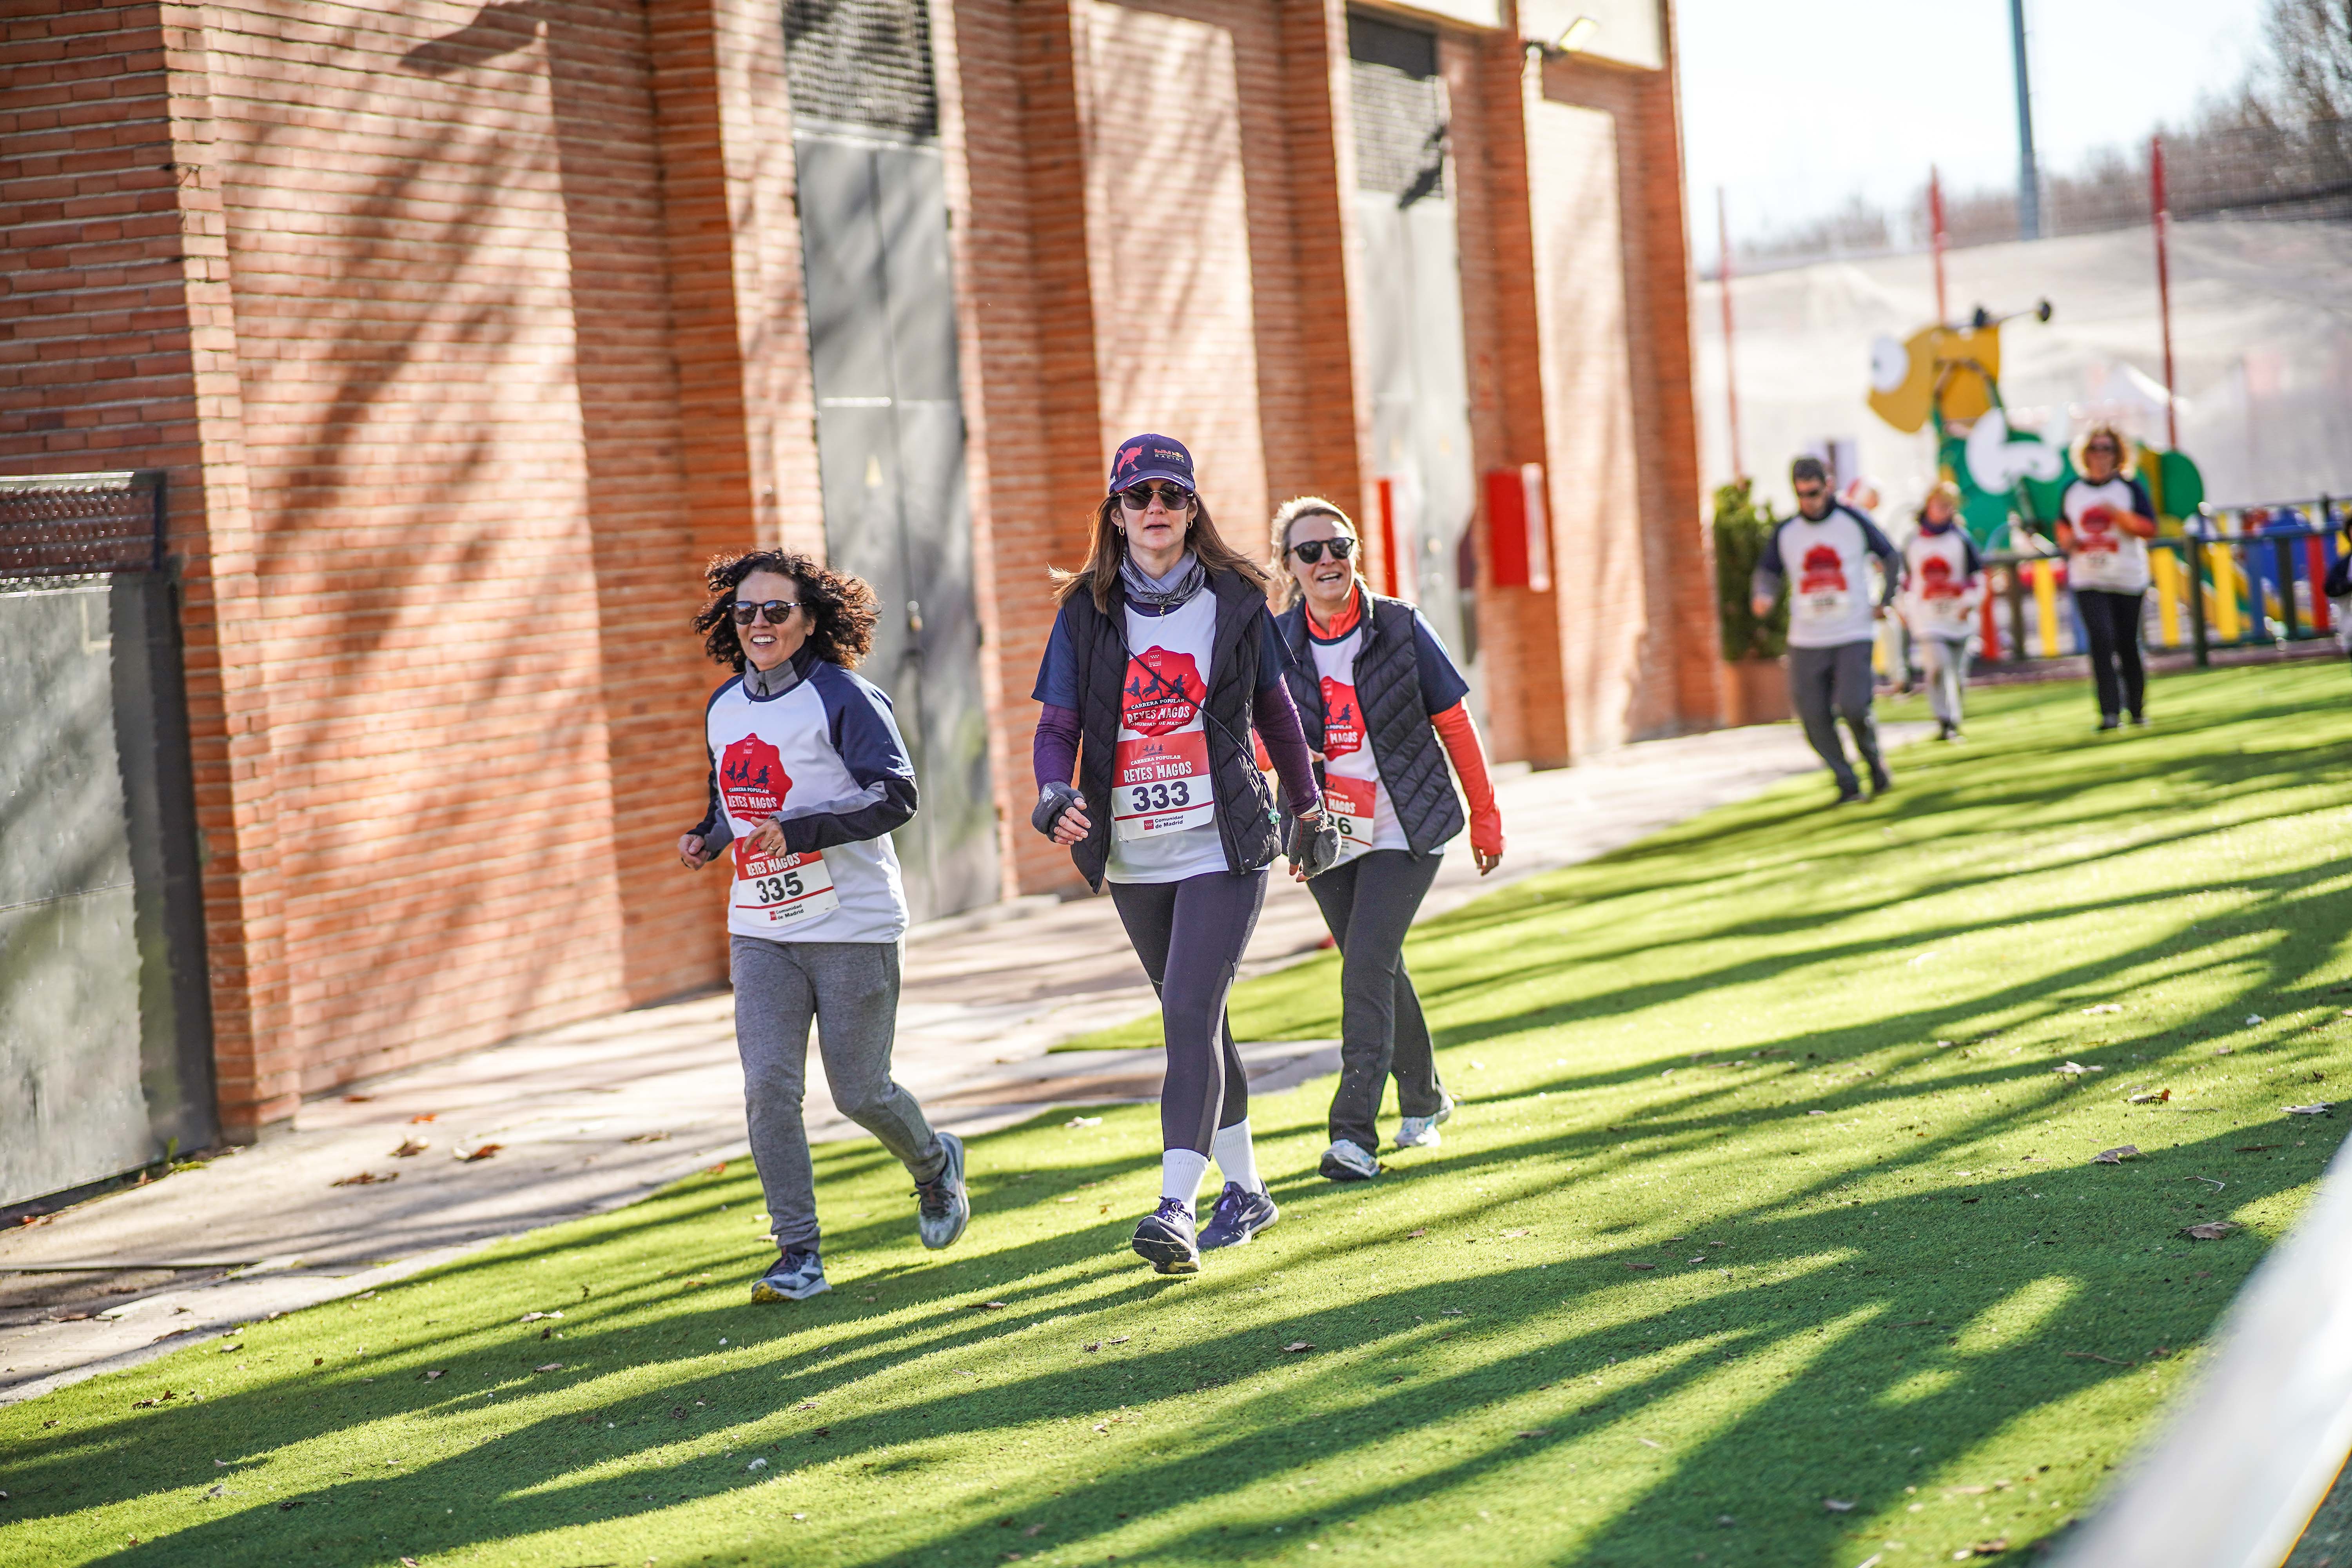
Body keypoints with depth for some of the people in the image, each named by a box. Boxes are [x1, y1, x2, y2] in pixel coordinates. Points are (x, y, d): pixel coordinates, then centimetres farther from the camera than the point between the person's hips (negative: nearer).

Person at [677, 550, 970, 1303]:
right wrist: (710, 836, 5)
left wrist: (797, 830, -26)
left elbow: (894, 795, -18)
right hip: (761, 930, 5)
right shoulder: (723, 709, 11)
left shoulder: (841, 698, -11)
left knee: (860, 1093, 2)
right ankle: (798, 1255, -2)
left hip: (852, 926, -5)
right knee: (768, 1086, -8)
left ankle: (934, 1164, 35)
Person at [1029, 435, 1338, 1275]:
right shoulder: (1086, 612, 3)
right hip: (1132, 855, 3)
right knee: (1194, 1021, 14)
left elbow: (1274, 708, 12)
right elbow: (1058, 724, -1)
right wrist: (1055, 795, -21)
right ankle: (1245, 1189, 27)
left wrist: (1308, 810, 19)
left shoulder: (1236, 599, 1)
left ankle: (1177, 1206, -22)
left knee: (1192, 1013, -16)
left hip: (1224, 843, -3)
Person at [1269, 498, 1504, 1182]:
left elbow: (1453, 723, 2)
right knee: (1377, 971, 14)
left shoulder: (1400, 628, -7)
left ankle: (1354, 1133, -18)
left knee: (1367, 965, -17)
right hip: (1327, 835, 3)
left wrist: (1485, 816, 7)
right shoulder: (1277, 643, -2)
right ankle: (1423, 1100, 37)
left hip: (1405, 831, -3)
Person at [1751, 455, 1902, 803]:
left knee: (1854, 707, -17)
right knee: (1813, 715, -5)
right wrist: (1763, 596, -10)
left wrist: (1884, 602, 6)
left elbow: (1891, 559, 13)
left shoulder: (1853, 521, 1)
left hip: (1853, 636, -3)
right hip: (1806, 641, 3)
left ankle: (1873, 760, 12)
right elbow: (1767, 572, 12)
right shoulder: (1786, 532, 6)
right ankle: (1846, 784, 10)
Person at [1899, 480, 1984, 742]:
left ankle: (1953, 723, 22)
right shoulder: (1913, 543, 6)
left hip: (1957, 618, 1)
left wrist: (1970, 602, -8)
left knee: (1957, 673, 7)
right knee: (1938, 666, -18)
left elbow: (1977, 575, 4)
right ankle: (1945, 722, -18)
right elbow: (1907, 580, 17)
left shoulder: (1962, 539, 2)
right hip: (1926, 619, -1)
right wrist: (1906, 611, 18)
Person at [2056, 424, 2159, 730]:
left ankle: (2136, 708, 22)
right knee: (2101, 639, -16)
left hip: (2128, 578, -1)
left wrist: (2118, 514, -18)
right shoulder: (2072, 490, 10)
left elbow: (2149, 529, -5)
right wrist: (2066, 539, 1)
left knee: (2128, 644, 5)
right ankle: (2110, 712, -18)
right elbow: (2063, 524, 23)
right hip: (2087, 581, 1)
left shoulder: (2130, 488, 1)